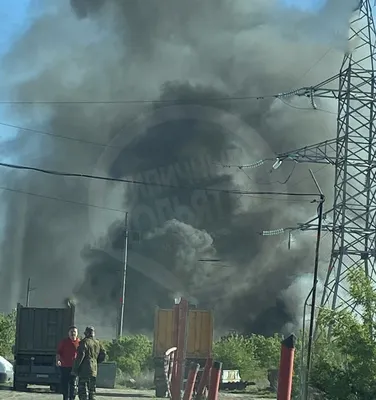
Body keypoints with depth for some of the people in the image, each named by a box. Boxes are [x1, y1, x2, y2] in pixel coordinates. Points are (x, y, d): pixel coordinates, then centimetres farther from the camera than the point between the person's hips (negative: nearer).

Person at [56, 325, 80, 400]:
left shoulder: (79, 343, 4)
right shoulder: (64, 342, 3)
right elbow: (58, 352, 4)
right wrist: (57, 360, -13)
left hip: (74, 367, -1)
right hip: (64, 366, 1)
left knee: (73, 384, -2)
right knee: (64, 384, 7)